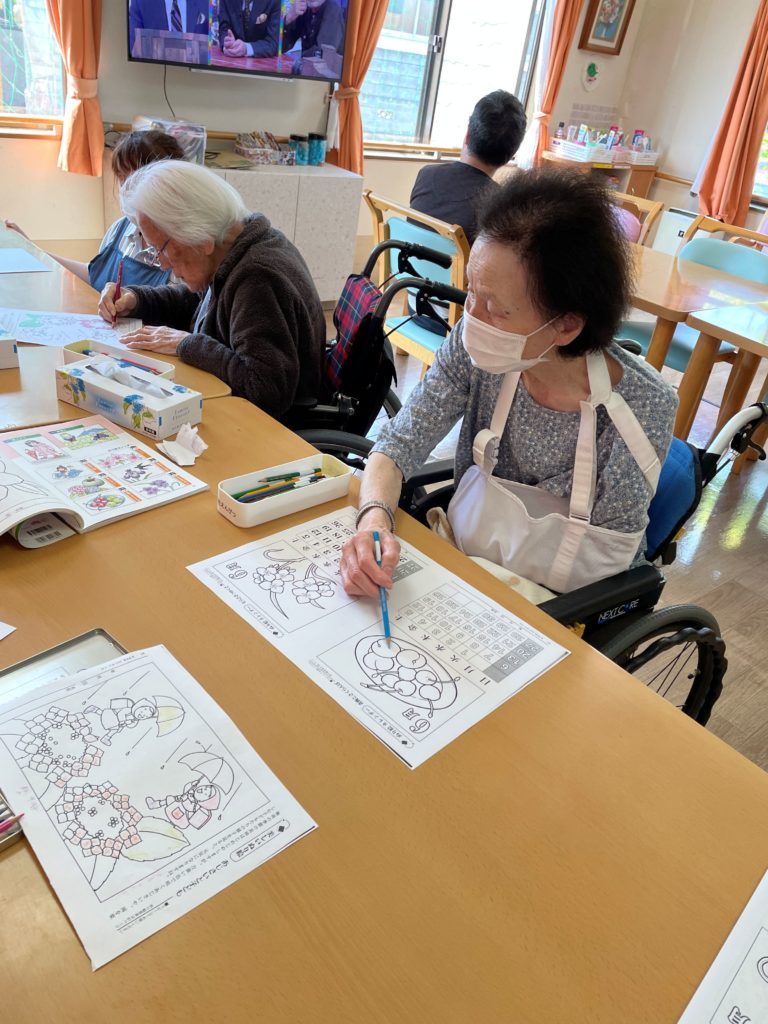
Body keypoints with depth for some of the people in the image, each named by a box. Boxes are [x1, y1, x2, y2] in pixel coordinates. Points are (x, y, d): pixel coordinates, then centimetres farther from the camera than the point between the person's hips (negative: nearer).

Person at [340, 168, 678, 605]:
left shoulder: (641, 408, -24)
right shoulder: (474, 346, -16)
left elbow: (606, 560, -16)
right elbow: (399, 443, -11)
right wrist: (375, 518, -31)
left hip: (562, 609, -3)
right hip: (463, 564, 3)